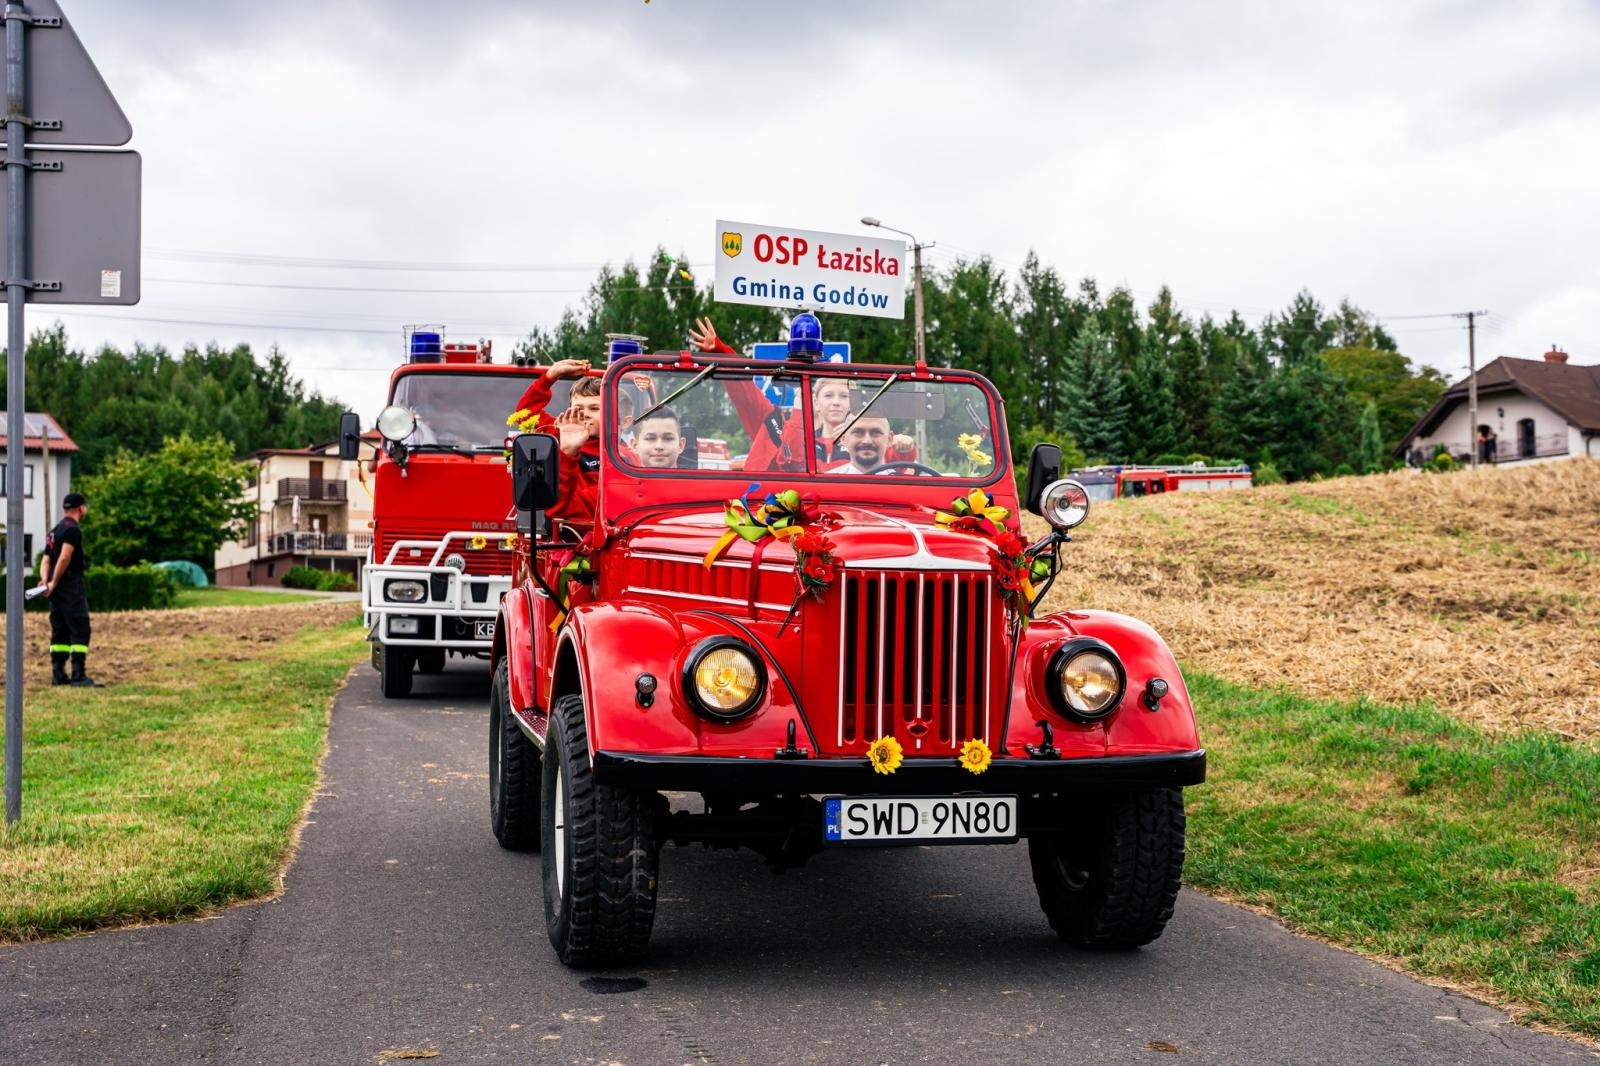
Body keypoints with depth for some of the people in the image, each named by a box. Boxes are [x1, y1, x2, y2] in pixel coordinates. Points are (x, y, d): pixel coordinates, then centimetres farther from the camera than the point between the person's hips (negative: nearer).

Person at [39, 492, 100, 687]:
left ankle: (58, 675, 12)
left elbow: (46, 561, 14)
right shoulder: (73, 530, -10)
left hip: (57, 590, 9)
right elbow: (65, 558, -20)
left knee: (60, 632, 11)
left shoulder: (55, 531, 20)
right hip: (71, 588, -9)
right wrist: (54, 582, -14)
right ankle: (79, 676, -14)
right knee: (80, 630, -9)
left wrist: (45, 581, 0)